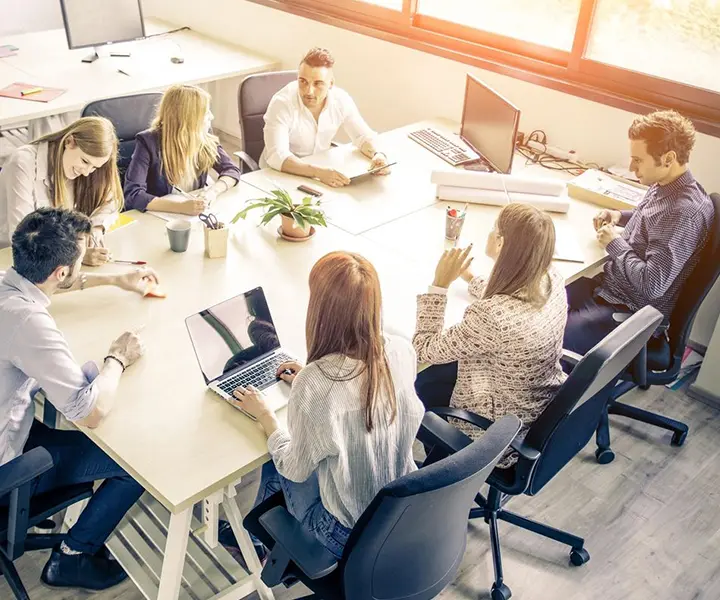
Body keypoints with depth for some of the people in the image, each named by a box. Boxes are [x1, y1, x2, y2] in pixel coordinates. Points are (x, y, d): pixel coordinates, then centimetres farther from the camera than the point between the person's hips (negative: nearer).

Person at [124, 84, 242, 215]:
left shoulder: (204, 138, -4)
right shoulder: (148, 142, -17)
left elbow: (231, 170, 0)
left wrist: (212, 191, -21)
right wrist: (181, 207, -36)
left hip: (196, 214, 3)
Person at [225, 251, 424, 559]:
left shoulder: (315, 383, -32)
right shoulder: (401, 352, -15)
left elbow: (296, 469, -14)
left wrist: (264, 414, 0)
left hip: (353, 534, -5)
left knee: (275, 469, 21)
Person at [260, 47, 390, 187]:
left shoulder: (341, 100, -12)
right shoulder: (282, 103, -25)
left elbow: (363, 135, -2)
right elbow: (277, 157, -34)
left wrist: (377, 154, -24)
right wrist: (318, 172, -47)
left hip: (322, 170, 5)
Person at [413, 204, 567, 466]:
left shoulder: (491, 316, -40)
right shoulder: (551, 280, -16)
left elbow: (425, 349, -24)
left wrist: (439, 284, -22)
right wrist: (470, 278, 23)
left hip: (505, 432, -7)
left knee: (414, 387, 17)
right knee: (435, 375, 26)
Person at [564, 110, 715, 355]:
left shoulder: (685, 212, -27)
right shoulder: (665, 186, 1)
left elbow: (652, 286, -30)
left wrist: (614, 244, -17)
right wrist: (620, 216, 6)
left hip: (630, 314, -9)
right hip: (609, 285, 10)